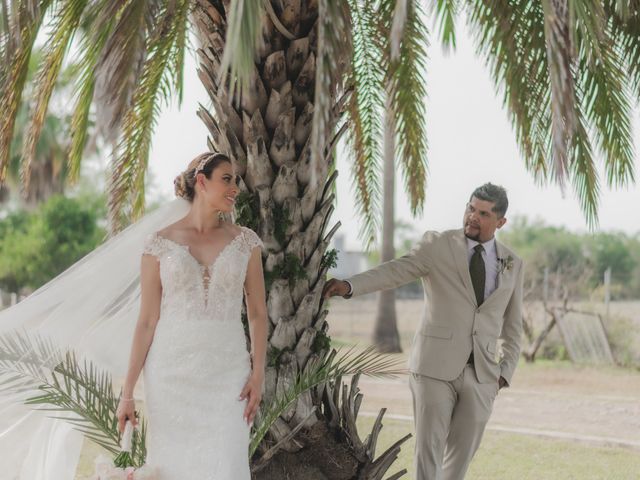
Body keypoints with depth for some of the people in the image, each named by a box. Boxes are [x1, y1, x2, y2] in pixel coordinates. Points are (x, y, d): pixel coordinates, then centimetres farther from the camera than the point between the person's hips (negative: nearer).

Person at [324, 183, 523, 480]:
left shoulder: (513, 264, 11)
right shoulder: (437, 245, -1)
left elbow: (512, 325, 18)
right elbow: (394, 271, -15)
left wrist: (505, 372, 8)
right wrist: (349, 286, -31)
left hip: (482, 375, 3)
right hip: (435, 366, -3)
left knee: (461, 455, 6)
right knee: (429, 449, -5)